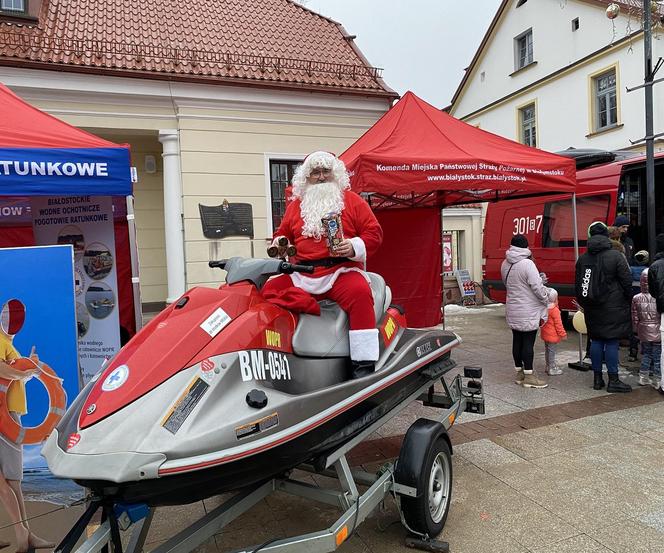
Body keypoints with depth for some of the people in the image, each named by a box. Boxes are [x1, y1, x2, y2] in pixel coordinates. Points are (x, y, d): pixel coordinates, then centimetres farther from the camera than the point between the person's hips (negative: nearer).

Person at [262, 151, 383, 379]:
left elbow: (374, 233, 5)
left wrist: (355, 247, -13)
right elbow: (284, 233, 30)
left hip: (342, 270, -3)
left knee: (359, 292, -35)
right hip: (302, 274, 4)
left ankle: (364, 364, -32)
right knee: (269, 290, -19)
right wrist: (279, 243, 7)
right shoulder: (296, 205, 20)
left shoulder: (352, 200, 11)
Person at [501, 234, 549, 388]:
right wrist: (546, 300, -2)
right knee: (528, 342, -1)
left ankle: (519, 373, 23)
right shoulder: (527, 264, -18)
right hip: (528, 313, -7)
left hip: (512, 310, 7)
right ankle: (529, 377, 5)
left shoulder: (505, 264, 6)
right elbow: (537, 287, -18)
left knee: (517, 341, 13)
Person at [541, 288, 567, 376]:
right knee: (552, 351, -2)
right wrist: (563, 334, -10)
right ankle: (552, 369, 3)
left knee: (547, 350, 17)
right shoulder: (555, 310, -19)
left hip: (545, 334, 8)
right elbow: (558, 324, -17)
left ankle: (548, 366, 29)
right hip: (553, 335, -8)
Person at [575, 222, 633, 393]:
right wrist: (628, 301, 7)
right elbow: (627, 282, -7)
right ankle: (613, 381, 5)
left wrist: (584, 303, 19)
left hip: (592, 308, 5)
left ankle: (597, 379, 16)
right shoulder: (616, 257, -9)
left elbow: (578, 285, 10)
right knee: (612, 342, -1)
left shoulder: (582, 259, 5)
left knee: (596, 340, 11)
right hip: (613, 308, -4)